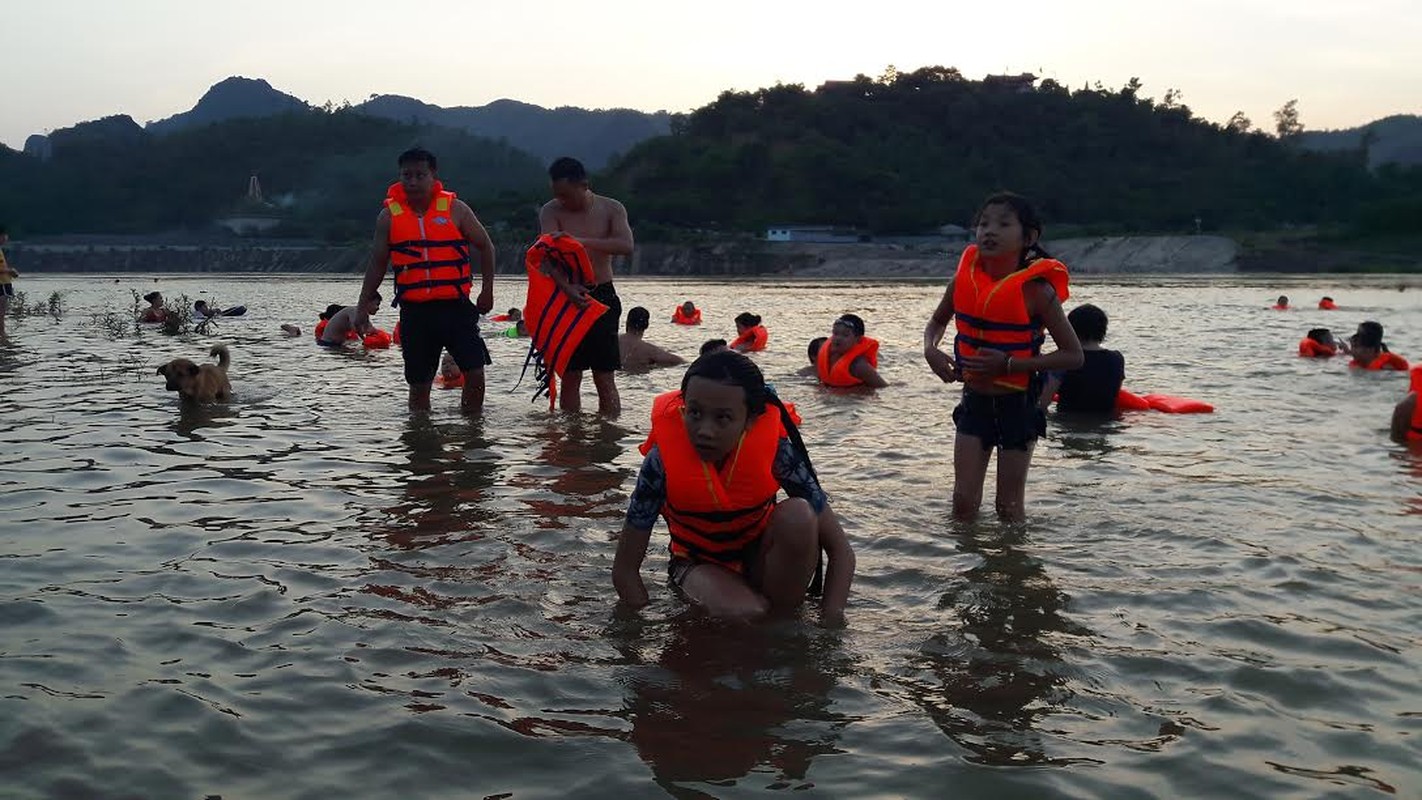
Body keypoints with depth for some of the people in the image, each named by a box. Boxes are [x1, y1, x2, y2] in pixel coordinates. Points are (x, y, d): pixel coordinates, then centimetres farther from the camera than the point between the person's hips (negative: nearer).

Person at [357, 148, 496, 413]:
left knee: (475, 372, -9)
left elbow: (485, 246, 11)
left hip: (455, 305, -1)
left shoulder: (455, 209, 1)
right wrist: (363, 305, 9)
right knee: (419, 384, 8)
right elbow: (378, 264, 13)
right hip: (414, 311, 1)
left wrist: (487, 289, 5)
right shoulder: (389, 215, 5)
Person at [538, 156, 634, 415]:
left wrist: (580, 241, -29)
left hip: (602, 297, -1)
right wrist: (566, 287, -34)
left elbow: (626, 246, -19)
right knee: (570, 377, 4)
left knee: (604, 377, -3)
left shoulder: (611, 209, -1)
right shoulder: (550, 211, -2)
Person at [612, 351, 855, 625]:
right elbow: (624, 569, -17)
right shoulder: (662, 461, -26)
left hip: (759, 558, 2)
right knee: (742, 613, -34)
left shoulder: (775, 451, -25)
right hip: (699, 563, -1)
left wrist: (830, 623, -31)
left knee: (798, 515, -30)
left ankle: (781, 617, -13)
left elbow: (840, 550, -20)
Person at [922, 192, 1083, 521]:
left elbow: (1074, 355, -16)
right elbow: (937, 321, 16)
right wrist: (931, 350, -7)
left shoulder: (1035, 289, -17)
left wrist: (1008, 364, -22)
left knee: (1009, 507, 8)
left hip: (1017, 404, -3)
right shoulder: (965, 275, -4)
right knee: (964, 502, 4)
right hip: (975, 400, 4)